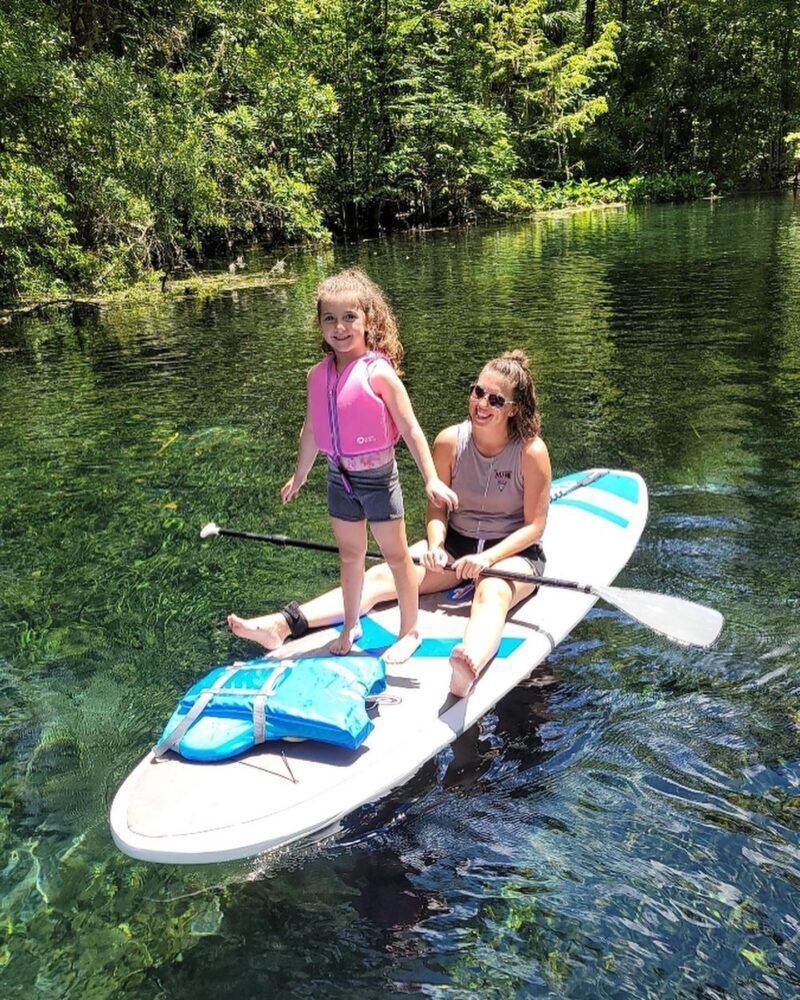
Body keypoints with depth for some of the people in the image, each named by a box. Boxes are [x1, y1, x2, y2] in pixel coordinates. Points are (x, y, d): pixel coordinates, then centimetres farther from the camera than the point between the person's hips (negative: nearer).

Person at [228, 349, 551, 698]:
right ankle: (281, 626, -30)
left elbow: (534, 525, -12)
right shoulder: (450, 441, -6)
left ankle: (469, 667, -72)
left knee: (492, 592, -39)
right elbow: (437, 506, 2)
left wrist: (488, 557, -25)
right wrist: (435, 546, -18)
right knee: (382, 576, -16)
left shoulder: (532, 450, -15)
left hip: (513, 552, -4)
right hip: (455, 544, 4)